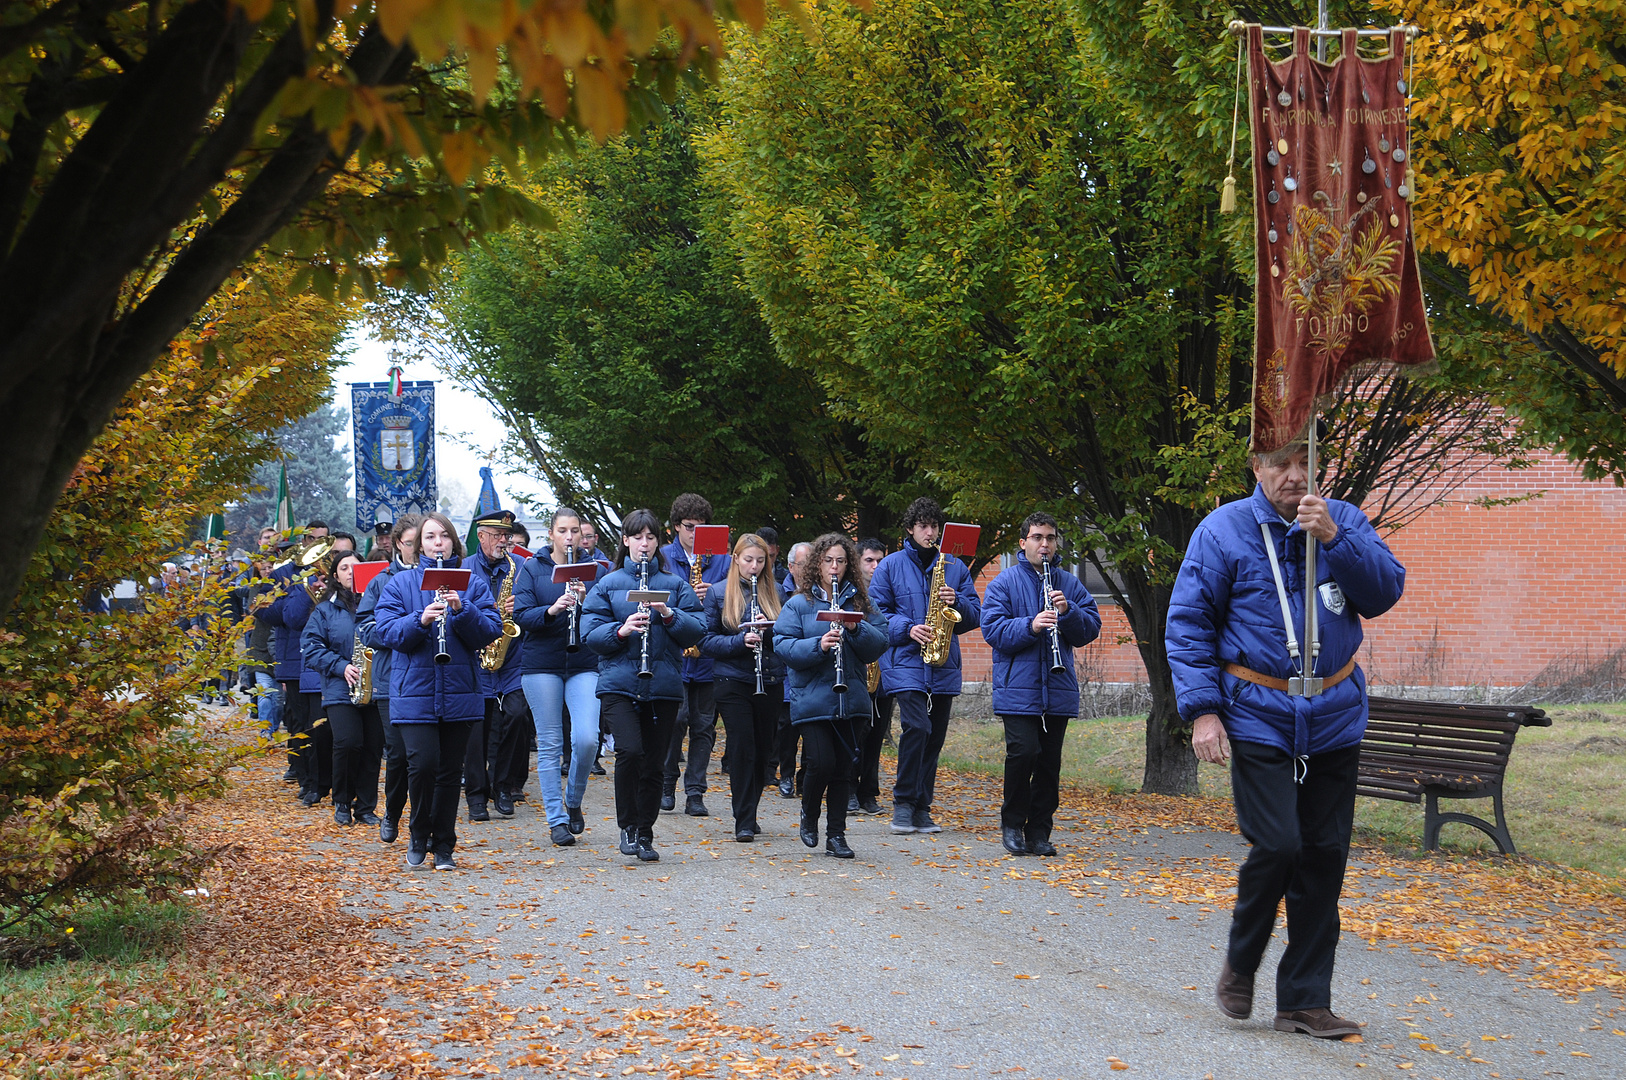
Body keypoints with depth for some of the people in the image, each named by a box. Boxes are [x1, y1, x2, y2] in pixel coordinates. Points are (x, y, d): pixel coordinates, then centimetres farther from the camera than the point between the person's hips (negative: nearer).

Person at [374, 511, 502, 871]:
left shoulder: (473, 583, 8)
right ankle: (419, 839, 7)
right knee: (423, 763, -14)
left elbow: (491, 631, -2)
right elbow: (388, 631, -4)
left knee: (450, 770, 6)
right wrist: (421, 619, -21)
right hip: (415, 691, -2)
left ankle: (444, 846, 18)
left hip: (460, 693, 2)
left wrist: (462, 609, -19)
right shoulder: (401, 583, 6)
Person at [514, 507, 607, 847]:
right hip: (542, 663, 0)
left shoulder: (594, 569, 7)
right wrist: (551, 609, -23)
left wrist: (584, 602, -18)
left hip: (584, 664, 1)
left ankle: (573, 802, 13)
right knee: (549, 744, 1)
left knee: (586, 739, -12)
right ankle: (556, 820, 10)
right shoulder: (532, 568, 4)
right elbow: (521, 615, -5)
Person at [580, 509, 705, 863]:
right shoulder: (607, 584, 6)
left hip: (664, 687, 2)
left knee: (654, 764, 7)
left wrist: (668, 614, -15)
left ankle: (645, 834, 21)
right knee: (629, 751, -20)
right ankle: (628, 826, -3)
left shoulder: (675, 585, 9)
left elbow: (697, 631, 2)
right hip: (619, 684, -2)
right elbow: (590, 634, -1)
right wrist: (621, 630, -19)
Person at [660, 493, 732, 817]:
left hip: (709, 654, 2)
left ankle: (695, 793, 9)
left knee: (704, 724, 3)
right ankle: (666, 787, 9)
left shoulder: (721, 560, 9)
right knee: (675, 720, -8)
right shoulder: (661, 558, 4)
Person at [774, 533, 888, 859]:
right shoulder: (799, 604, 0)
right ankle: (809, 816, 17)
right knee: (821, 763, -11)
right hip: (811, 698, -3)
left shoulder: (859, 602, 8)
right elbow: (784, 645, -9)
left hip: (850, 697, 3)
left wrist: (856, 628, -15)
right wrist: (819, 645, -23)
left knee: (843, 768, 5)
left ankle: (836, 835, 15)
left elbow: (879, 644, 2)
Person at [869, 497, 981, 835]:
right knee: (917, 727, -19)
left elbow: (974, 617, 11)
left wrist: (957, 602, -9)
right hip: (905, 663, -4)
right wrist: (907, 629, -13)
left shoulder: (955, 567, 12)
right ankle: (903, 803, -7)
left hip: (944, 667, 4)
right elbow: (876, 613, 2)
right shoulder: (891, 565, 5)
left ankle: (922, 809, 15)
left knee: (934, 737, 6)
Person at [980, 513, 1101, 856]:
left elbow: (1091, 629, 7)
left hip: (1058, 690, 4)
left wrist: (1069, 611, -12)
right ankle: (1012, 824, 3)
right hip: (1018, 688, -4)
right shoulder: (1005, 581, 3)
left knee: (1050, 760, 5)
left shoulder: (1069, 584, 12)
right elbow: (992, 629, -7)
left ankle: (1039, 831, 15)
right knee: (1023, 751, -16)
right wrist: (1030, 626, -21)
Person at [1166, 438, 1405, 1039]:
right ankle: (1240, 965, 13)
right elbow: (1187, 625, -1)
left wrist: (1333, 537, -16)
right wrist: (1202, 710, -10)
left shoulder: (1343, 521, 7)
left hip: (1334, 719, 4)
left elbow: (1385, 593, -3)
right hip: (1259, 717, -3)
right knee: (1277, 845, -14)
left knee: (1324, 855, 4)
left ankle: (1304, 1000, 14)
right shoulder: (1223, 531, -2)